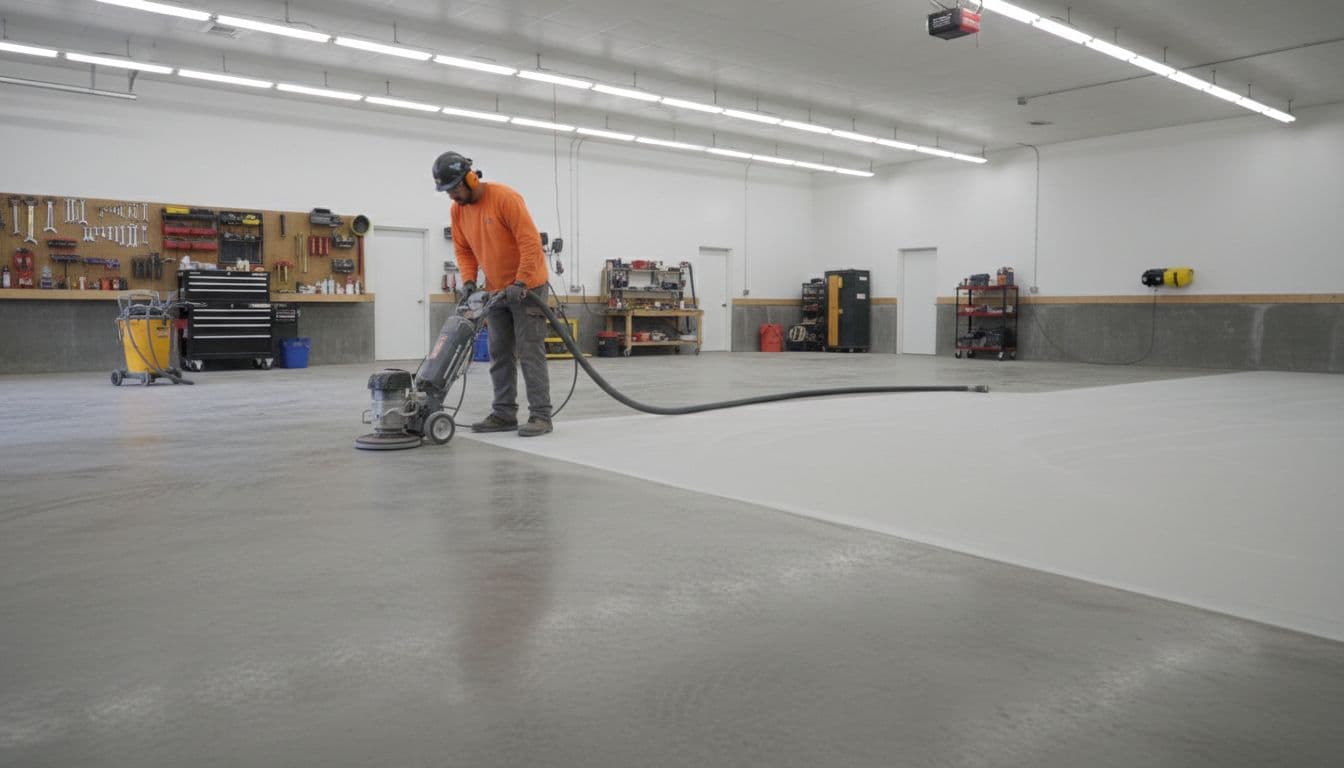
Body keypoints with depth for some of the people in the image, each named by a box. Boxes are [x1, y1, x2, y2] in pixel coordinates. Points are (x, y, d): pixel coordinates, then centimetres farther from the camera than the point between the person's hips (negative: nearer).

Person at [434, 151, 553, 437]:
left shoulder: (505, 197, -21)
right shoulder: (457, 210, 2)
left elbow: (531, 242, -24)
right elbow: (463, 250, 11)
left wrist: (520, 283, -27)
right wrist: (469, 280, -5)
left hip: (527, 286, -7)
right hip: (496, 290, 7)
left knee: (530, 352, -9)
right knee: (500, 354, 8)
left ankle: (541, 416, -5)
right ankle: (504, 414, 14)